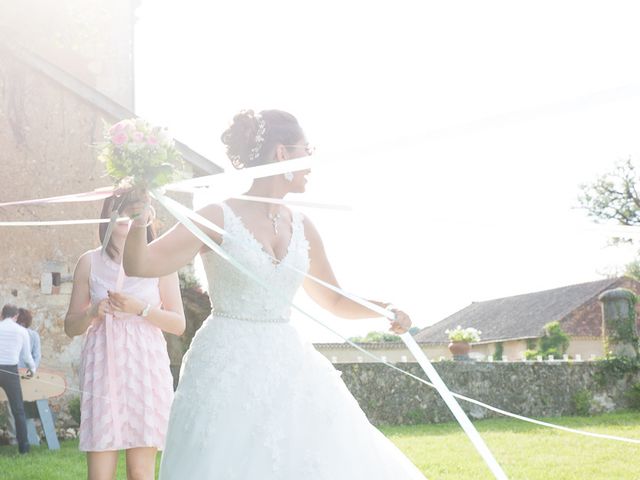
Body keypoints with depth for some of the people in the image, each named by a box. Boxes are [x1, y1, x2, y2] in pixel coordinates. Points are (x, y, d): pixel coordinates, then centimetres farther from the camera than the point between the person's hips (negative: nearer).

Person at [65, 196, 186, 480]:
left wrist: (141, 308, -11)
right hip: (103, 364, 1)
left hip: (145, 367, -1)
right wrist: (93, 313, -7)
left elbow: (179, 324, 5)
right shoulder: (89, 262, 10)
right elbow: (71, 326, 14)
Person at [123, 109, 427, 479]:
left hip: (287, 367, 6)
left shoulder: (302, 228, 9)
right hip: (228, 370, -5)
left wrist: (385, 309, 3)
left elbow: (335, 300, 20)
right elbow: (141, 265, -12)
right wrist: (138, 221, -31)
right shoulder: (219, 218, -7)